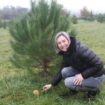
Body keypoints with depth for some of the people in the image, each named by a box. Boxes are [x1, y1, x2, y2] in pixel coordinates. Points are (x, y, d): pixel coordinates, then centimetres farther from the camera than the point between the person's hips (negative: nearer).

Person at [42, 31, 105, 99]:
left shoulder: (80, 49, -28)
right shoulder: (66, 53, -3)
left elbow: (99, 65, -27)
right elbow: (61, 71, 7)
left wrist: (83, 75, -25)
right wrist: (51, 84, 6)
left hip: (96, 77, -7)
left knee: (68, 82, -20)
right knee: (64, 71, -13)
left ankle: (94, 89, -2)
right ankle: (73, 90, 10)